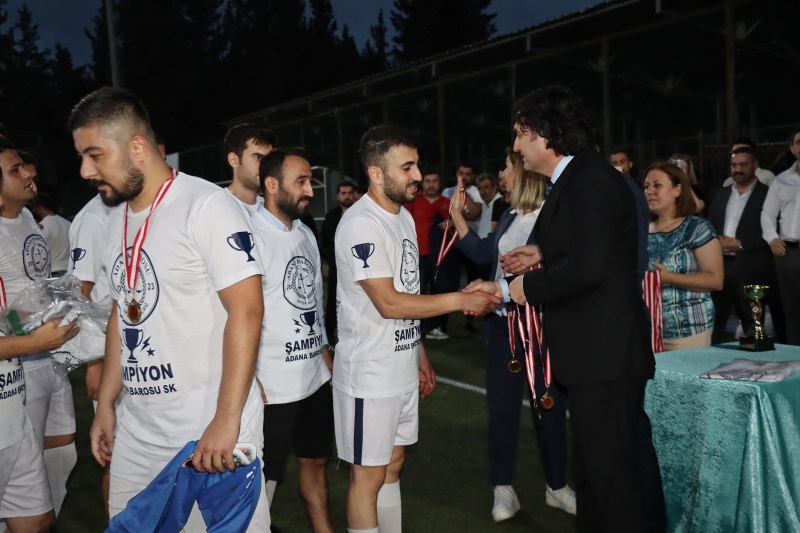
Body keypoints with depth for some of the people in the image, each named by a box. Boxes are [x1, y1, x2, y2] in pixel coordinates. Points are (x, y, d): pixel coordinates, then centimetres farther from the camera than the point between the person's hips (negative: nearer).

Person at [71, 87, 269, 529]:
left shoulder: (205, 205, -15)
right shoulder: (117, 219, 10)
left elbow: (247, 311, -19)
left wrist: (226, 420, -22)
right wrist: (105, 404, 16)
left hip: (211, 431, -7)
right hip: (135, 432, 8)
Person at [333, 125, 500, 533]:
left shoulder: (404, 216, 9)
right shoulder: (361, 225, -19)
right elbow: (389, 303, -23)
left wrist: (419, 354, 16)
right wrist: (459, 300, -17)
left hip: (403, 369, 8)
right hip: (369, 374, -8)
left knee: (392, 465, 19)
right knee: (368, 474, 5)